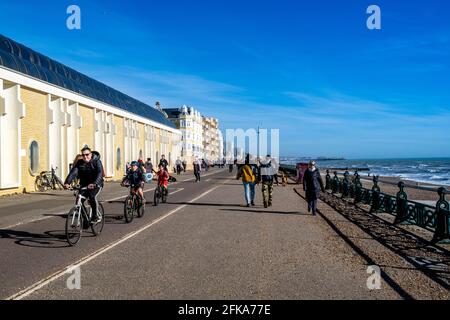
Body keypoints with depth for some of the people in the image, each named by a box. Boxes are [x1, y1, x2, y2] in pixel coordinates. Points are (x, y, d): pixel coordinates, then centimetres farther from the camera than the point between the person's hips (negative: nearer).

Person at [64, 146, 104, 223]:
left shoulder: (96, 161, -12)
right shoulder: (79, 163, -1)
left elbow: (100, 173, -28)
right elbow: (73, 172, -15)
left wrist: (94, 183, -46)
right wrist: (67, 182, -34)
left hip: (96, 184, -4)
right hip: (84, 185, 4)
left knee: (92, 196, -30)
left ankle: (95, 216, -13)